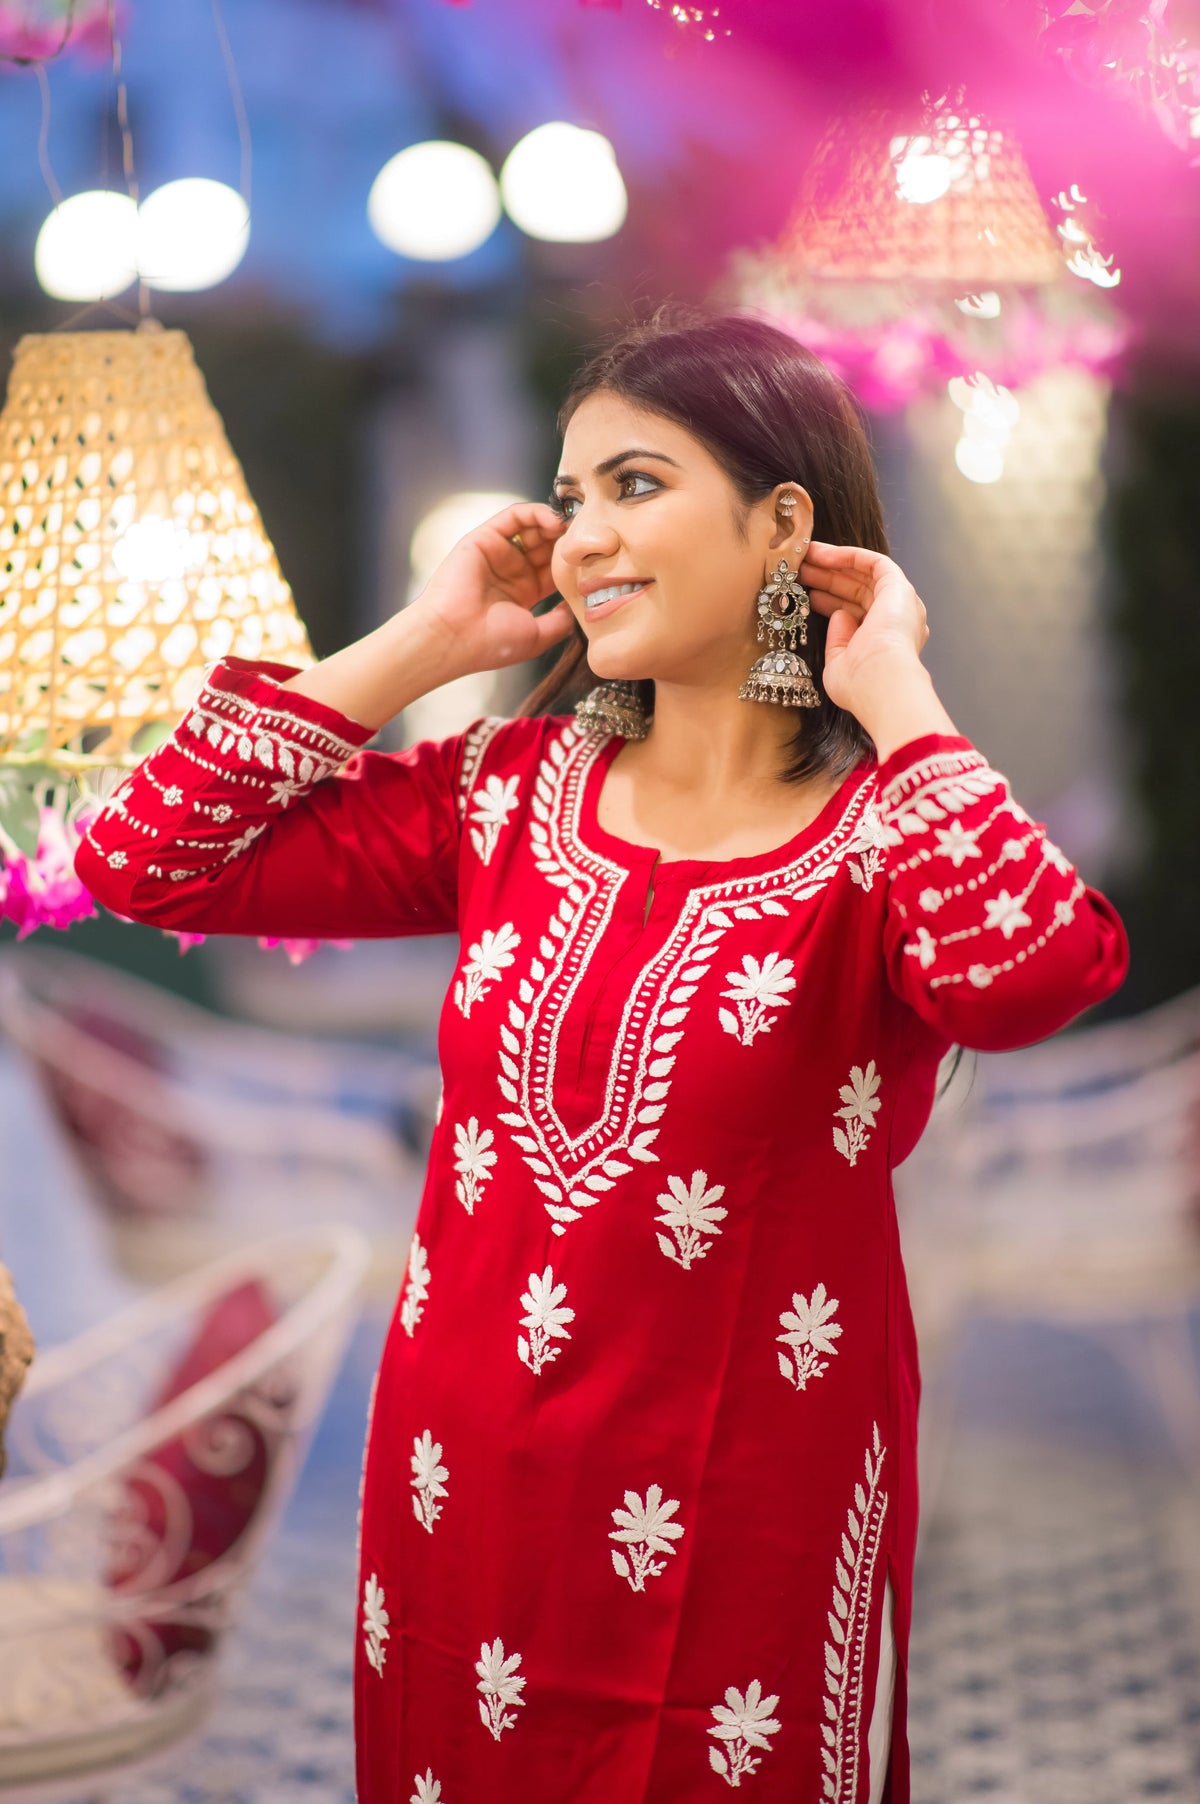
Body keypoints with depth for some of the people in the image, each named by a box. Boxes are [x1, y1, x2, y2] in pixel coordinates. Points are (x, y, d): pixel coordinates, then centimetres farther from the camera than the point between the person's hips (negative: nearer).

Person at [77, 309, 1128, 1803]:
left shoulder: (891, 827, -10)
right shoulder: (513, 791, 2)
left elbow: (1027, 973, -35)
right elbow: (147, 861, -4)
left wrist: (890, 689, -20)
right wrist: (425, 644, -3)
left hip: (741, 1511, -4)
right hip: (464, 1479, 4)